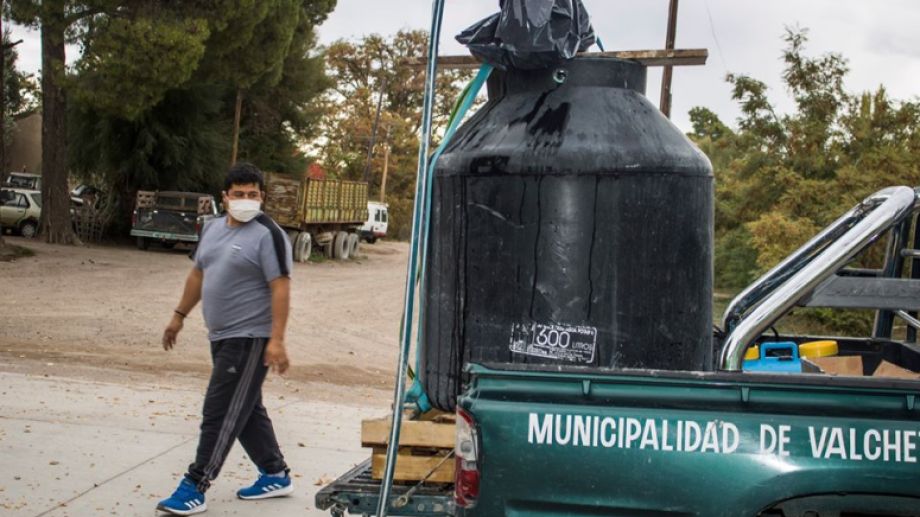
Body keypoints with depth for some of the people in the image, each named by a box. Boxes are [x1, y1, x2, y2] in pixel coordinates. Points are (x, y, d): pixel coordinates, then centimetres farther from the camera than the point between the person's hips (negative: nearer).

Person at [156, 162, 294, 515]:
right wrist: (179, 317, 24)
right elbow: (198, 274, 23)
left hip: (250, 340, -9)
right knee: (246, 410, 15)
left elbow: (281, 288, -19)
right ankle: (276, 475, 27)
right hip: (221, 337, 9)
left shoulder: (268, 235, -13)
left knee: (221, 413, -7)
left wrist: (277, 340, -25)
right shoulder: (213, 228, 12)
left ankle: (194, 487, -2)